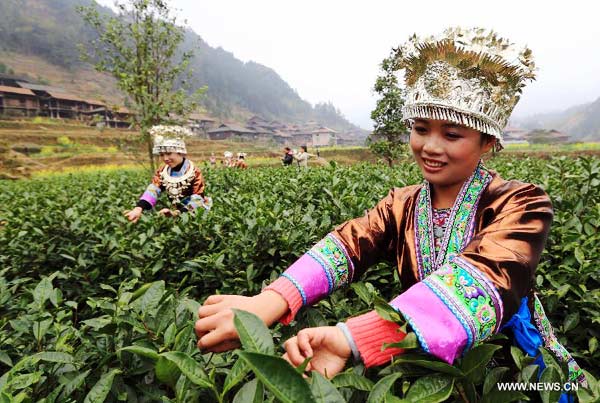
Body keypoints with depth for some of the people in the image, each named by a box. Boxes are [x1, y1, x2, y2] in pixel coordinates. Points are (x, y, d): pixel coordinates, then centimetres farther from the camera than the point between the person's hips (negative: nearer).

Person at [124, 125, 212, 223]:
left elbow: (198, 201, -16)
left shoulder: (194, 173, -10)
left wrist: (177, 213, -30)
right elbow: (152, 191, -12)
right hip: (174, 213, 3)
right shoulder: (162, 172, 3)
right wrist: (139, 208, -30)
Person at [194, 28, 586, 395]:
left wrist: (352, 337, -47)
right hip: (427, 370, 2)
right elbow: (349, 243, -23)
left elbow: (487, 276, -33)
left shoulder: (520, 203, -15)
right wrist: (271, 301, -41)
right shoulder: (402, 206, -5)